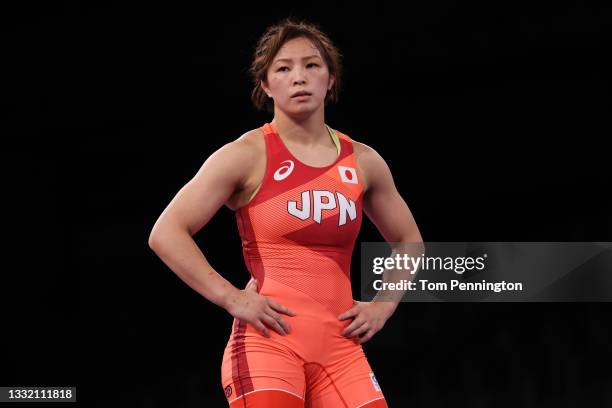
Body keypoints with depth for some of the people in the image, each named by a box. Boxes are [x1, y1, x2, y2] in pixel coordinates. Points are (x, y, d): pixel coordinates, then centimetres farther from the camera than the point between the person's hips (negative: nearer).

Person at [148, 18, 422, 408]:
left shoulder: (363, 162, 11)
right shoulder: (248, 155, -2)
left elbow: (408, 242, 27)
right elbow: (166, 233, -7)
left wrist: (384, 305, 11)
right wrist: (232, 298, -12)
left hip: (340, 347, 5)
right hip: (270, 342, -4)